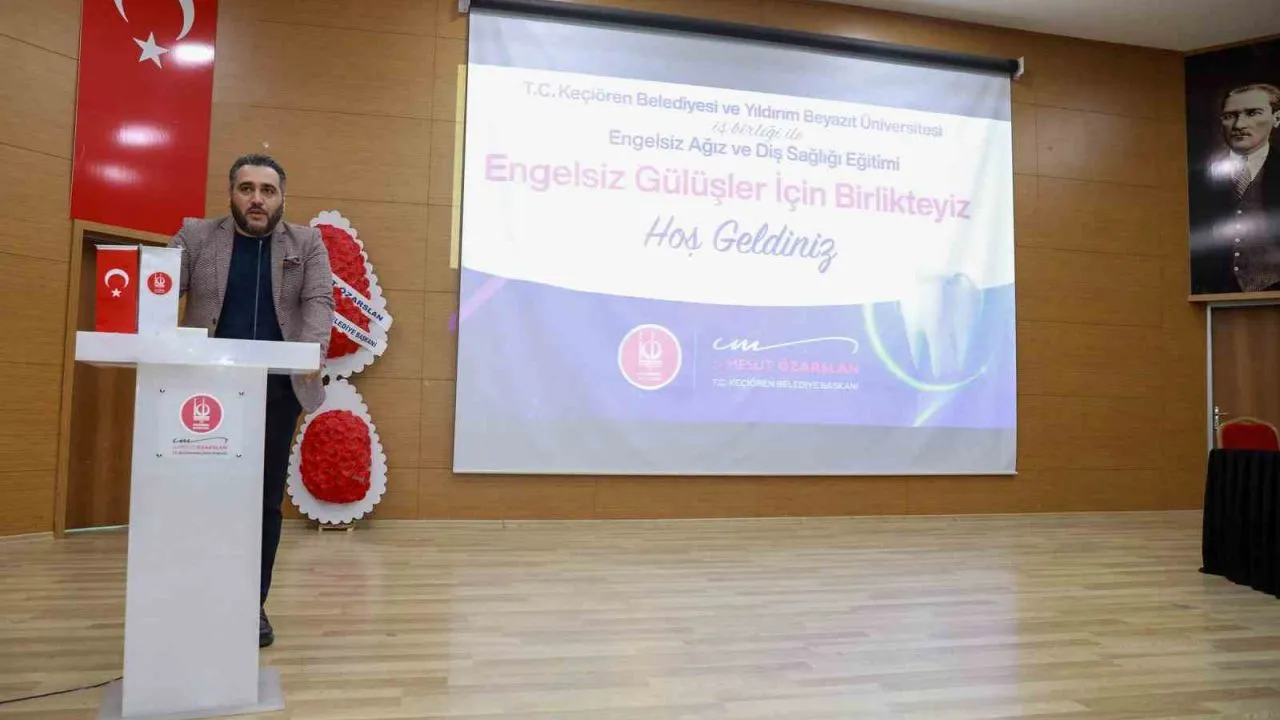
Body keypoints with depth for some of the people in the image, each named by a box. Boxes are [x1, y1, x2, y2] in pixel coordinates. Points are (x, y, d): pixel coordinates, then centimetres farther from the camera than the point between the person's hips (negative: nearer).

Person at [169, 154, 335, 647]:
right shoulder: (195, 235, 8)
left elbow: (318, 301, -5)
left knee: (265, 498, 6)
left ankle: (253, 605, 17)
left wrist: (314, 351, -25)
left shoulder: (307, 243, 7)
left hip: (277, 389, 0)